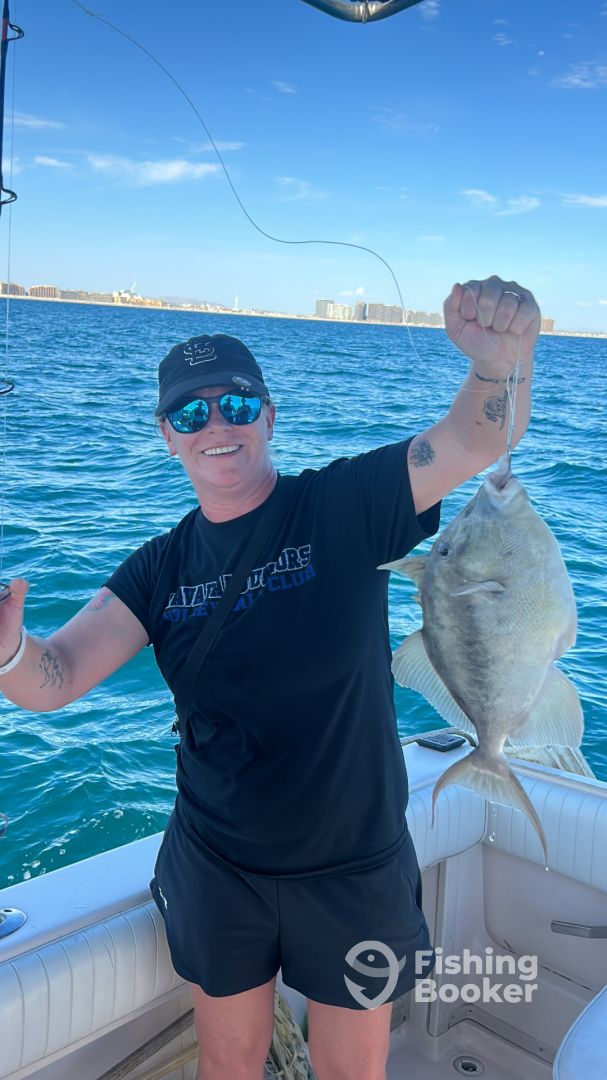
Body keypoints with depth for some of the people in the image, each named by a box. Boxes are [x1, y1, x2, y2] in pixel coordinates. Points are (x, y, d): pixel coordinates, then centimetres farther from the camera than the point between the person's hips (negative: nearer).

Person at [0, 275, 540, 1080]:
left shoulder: (346, 506, -12)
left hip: (353, 867, -2)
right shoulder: (161, 569, -4)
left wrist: (502, 358, -44)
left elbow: (479, 441, -22)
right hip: (216, 869, 2)